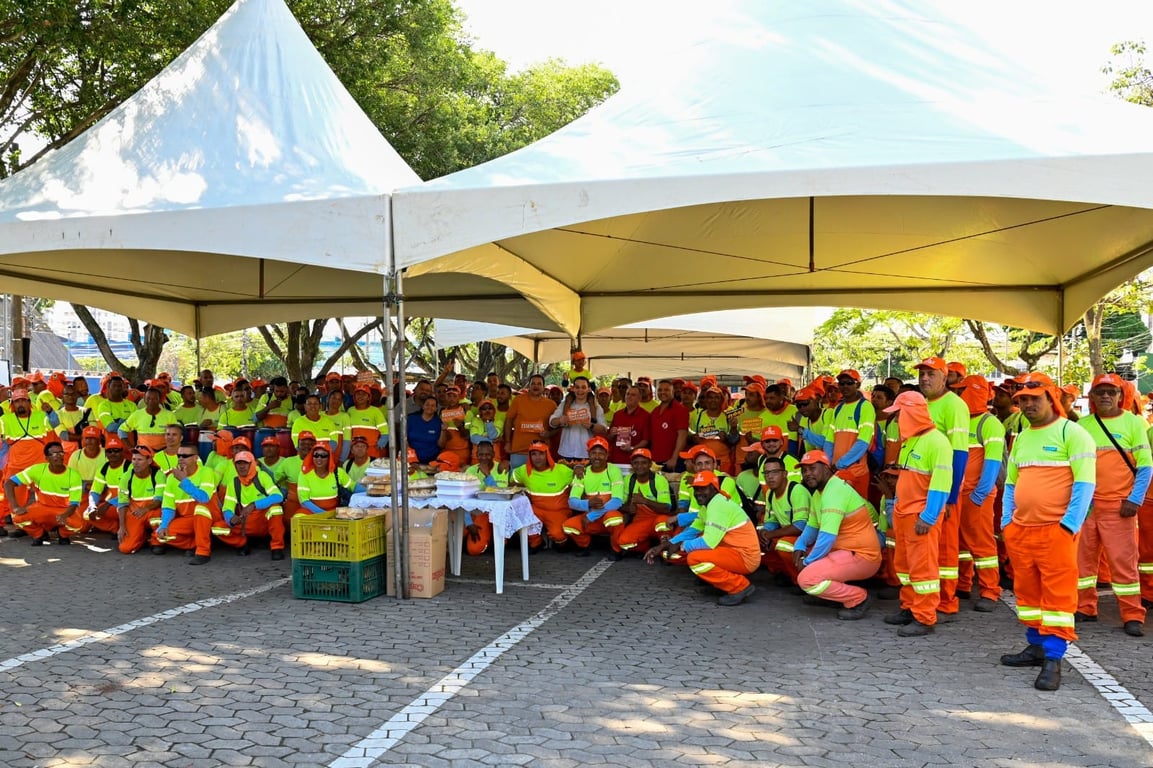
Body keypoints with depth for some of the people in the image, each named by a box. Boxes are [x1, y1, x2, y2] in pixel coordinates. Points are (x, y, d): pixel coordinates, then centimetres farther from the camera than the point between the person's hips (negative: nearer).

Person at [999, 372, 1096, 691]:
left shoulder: (1072, 433, -5)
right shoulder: (1021, 438, 16)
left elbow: (1085, 482, -11)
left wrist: (1069, 525, -16)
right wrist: (1006, 520, 11)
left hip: (1056, 530, -7)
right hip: (1020, 529, 7)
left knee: (1058, 593, -5)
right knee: (1027, 590, 13)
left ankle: (1053, 659, -2)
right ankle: (1036, 646, 26)